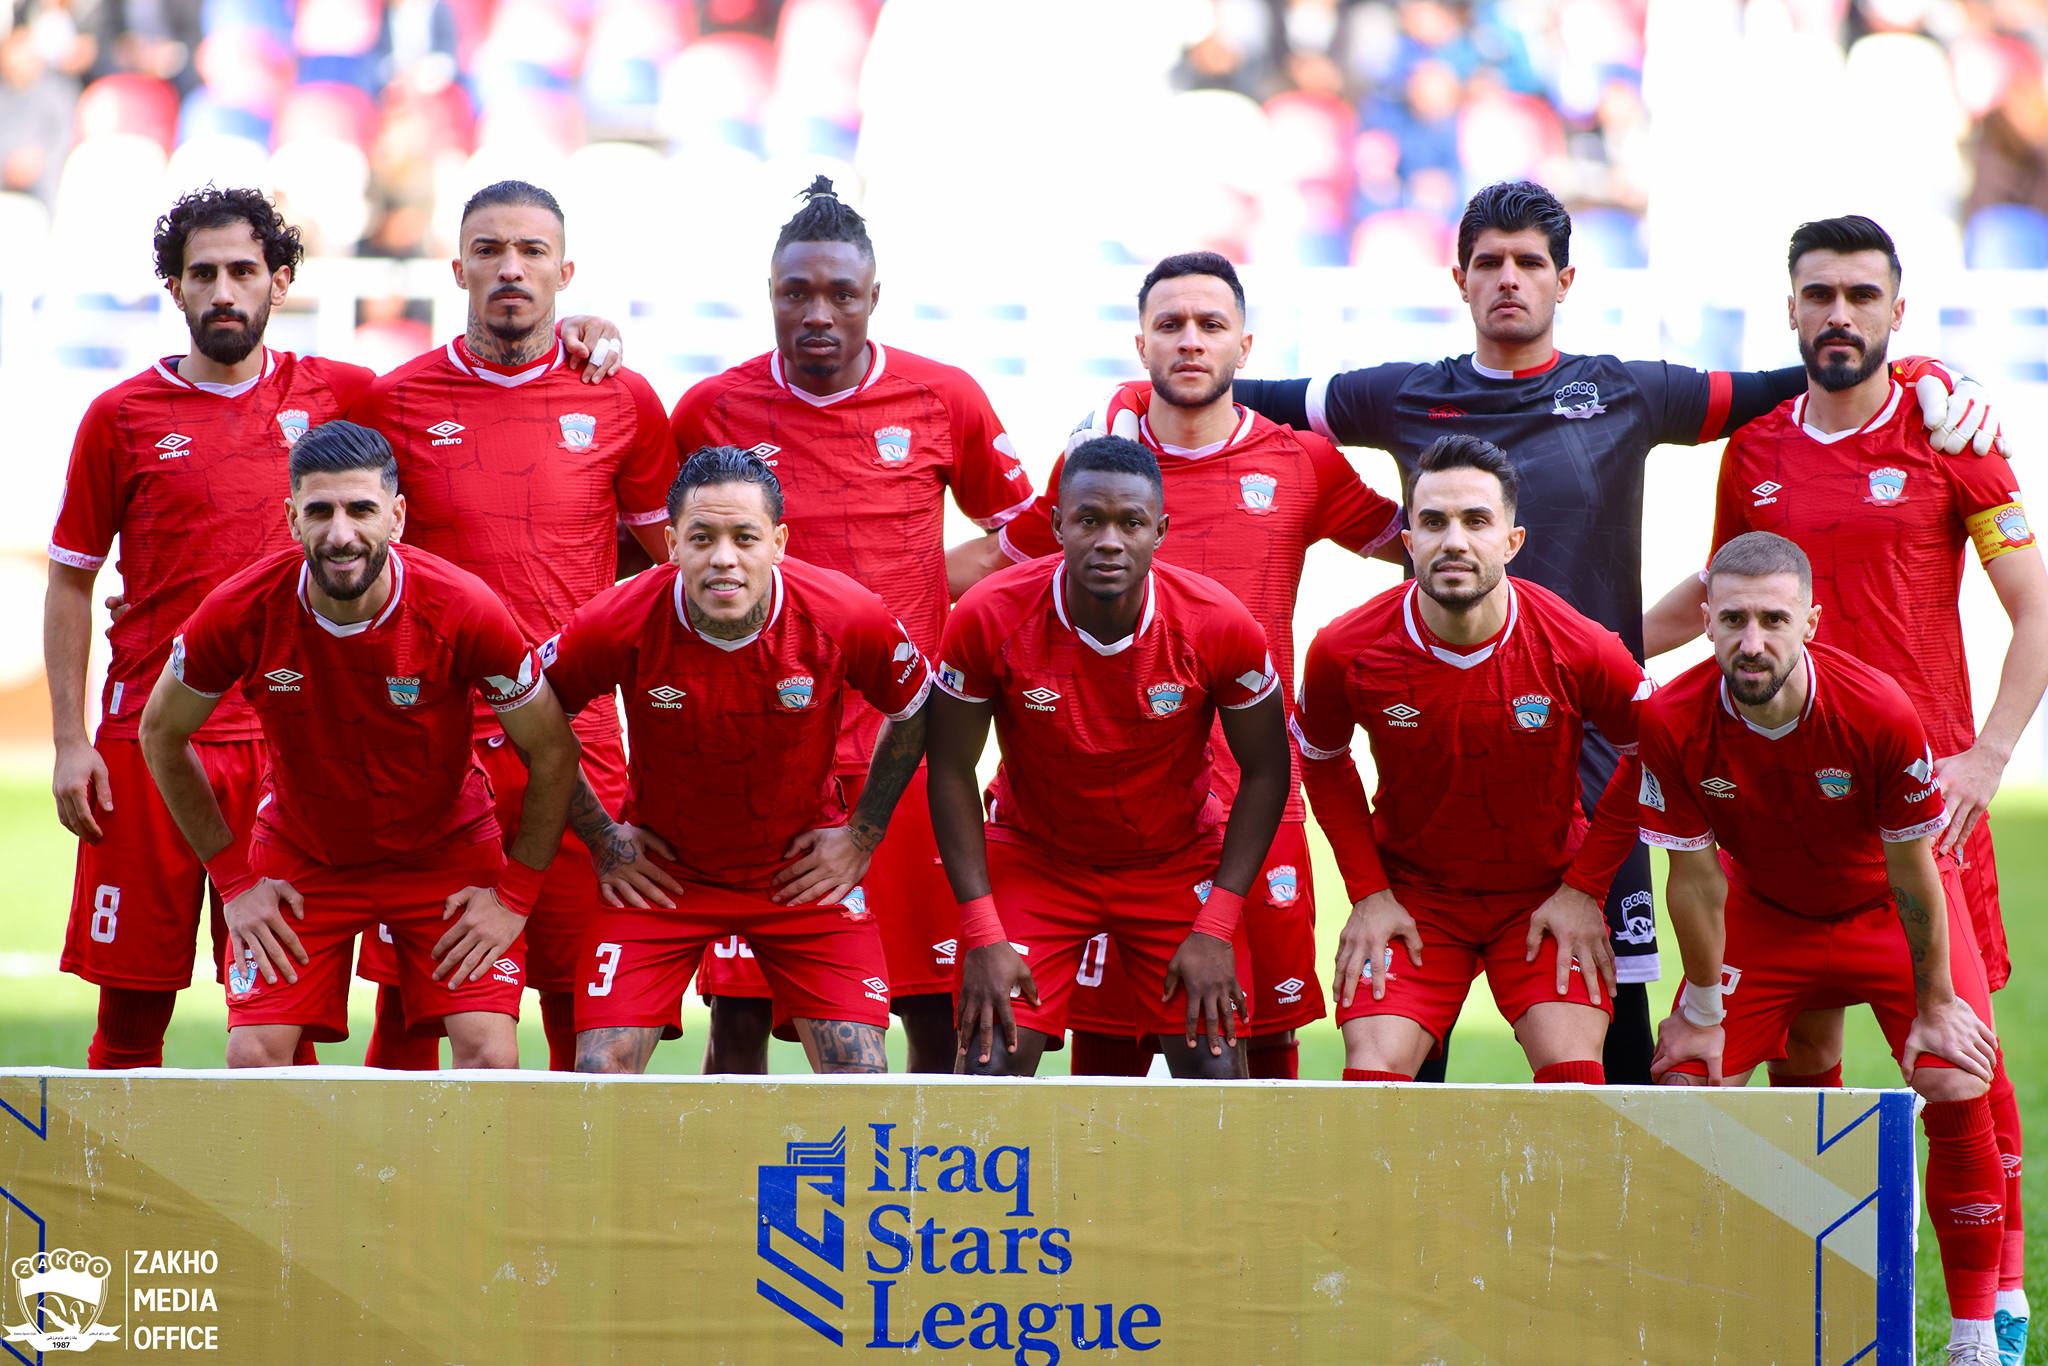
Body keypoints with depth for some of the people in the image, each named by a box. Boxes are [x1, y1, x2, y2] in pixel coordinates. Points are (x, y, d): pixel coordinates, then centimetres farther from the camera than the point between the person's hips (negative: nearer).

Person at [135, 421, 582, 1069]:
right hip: (300, 856, 1)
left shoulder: (464, 611, -25)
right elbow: (162, 735, -2)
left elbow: (552, 753, -9)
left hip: (446, 851, -1)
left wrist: (514, 895, -9)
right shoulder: (241, 613, -22)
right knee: (255, 1056, -11)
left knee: (488, 1055, -14)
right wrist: (235, 881, -2)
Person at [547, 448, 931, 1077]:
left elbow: (912, 711, 2)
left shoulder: (847, 618, -20)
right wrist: (601, 837, 1)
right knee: (600, 1074, -11)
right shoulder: (619, 624, -22)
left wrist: (862, 836, 2)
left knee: (858, 1072, -8)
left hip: (805, 875, 1)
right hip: (661, 874, 0)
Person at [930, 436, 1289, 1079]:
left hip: (1178, 861, 1)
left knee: (1216, 1070, -9)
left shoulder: (1220, 626, -21)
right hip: (1034, 855, 0)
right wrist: (983, 935, -15)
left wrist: (1216, 928, -13)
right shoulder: (988, 618, -23)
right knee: (990, 1063, -13)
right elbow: (952, 771, -11)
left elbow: (1264, 772, -8)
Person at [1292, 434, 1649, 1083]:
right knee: (1372, 1071, -14)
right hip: (1411, 893, 1)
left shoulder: (1582, 650, -19)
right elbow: (1321, 762, 5)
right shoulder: (1346, 651, -16)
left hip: (1546, 894, 0)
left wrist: (1584, 888, -5)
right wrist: (1368, 892, -2)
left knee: (1574, 1073, -16)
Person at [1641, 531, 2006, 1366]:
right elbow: (1694, 874, -14)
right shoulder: (1673, 722, -27)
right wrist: (1702, 1010, -6)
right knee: (1685, 1081, -10)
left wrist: (1933, 1006, -12)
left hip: (1888, 911, -2)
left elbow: (1912, 871, -20)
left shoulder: (1880, 714, -33)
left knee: (1958, 1094, -18)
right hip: (1765, 912, 2)